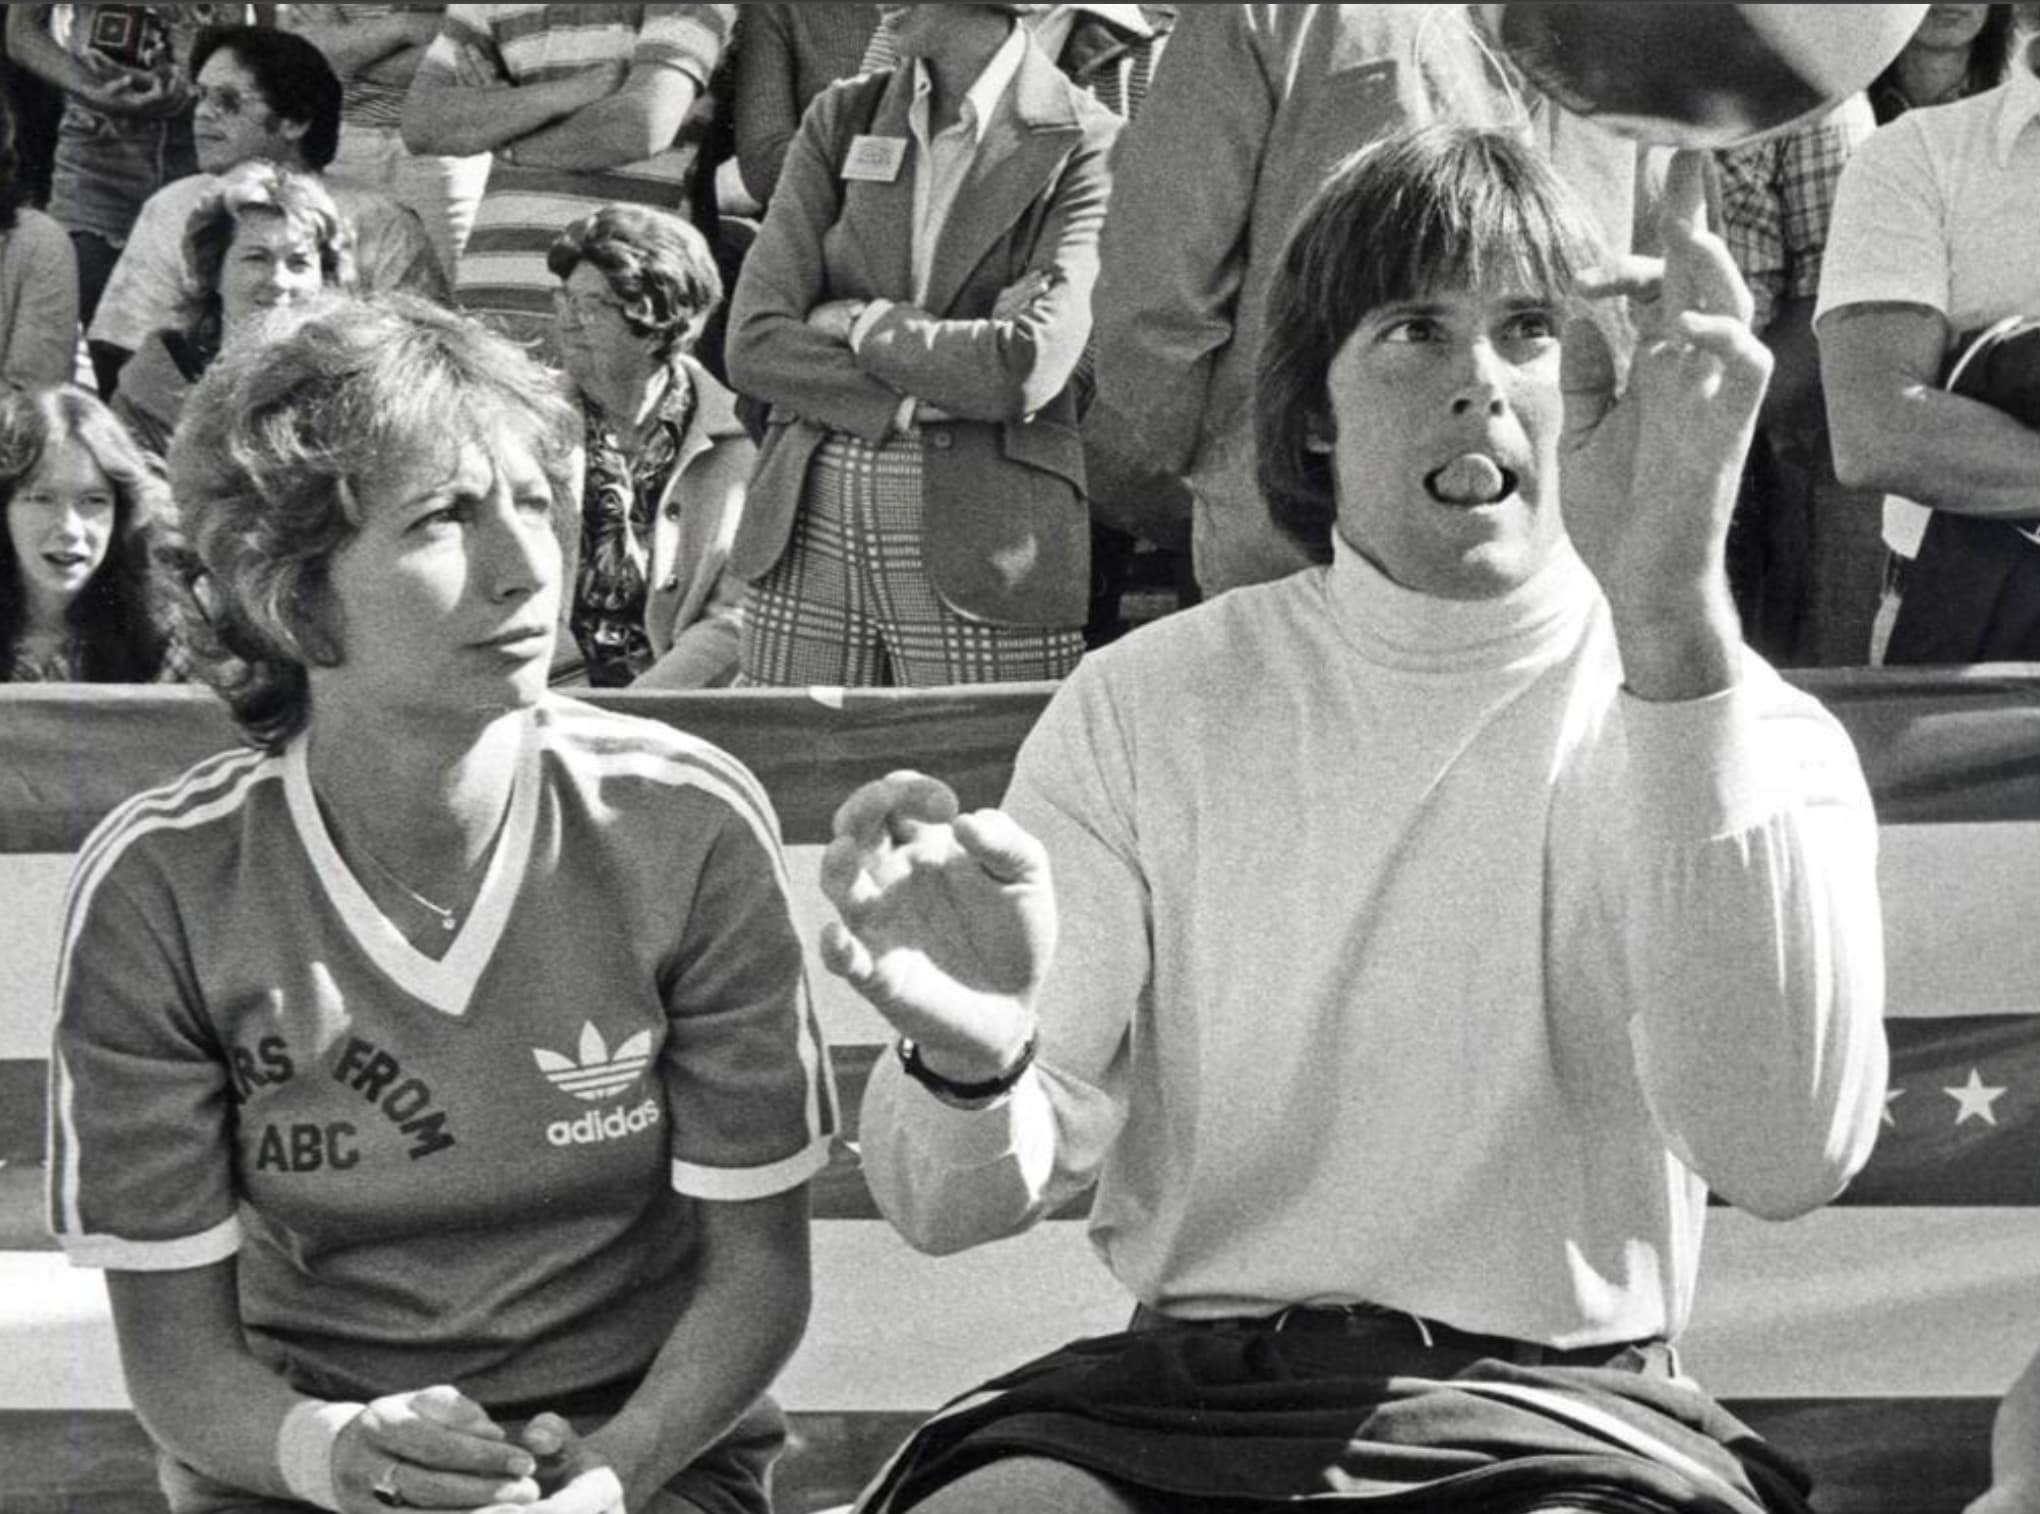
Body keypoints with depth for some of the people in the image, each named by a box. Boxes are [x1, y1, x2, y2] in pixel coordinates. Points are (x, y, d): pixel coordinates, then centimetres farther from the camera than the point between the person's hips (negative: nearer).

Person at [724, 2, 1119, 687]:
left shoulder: (1086, 146, -4)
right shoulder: (841, 118, 9)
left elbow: (1033, 367, -17)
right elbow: (754, 344, 0)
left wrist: (860, 323, -5)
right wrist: (916, 404, -12)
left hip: (983, 550, -4)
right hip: (808, 532, 4)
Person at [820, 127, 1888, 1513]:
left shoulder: (1746, 733, 2)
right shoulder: (1144, 707, 8)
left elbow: (1790, 1156, -20)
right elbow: (959, 1204, 2)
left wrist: (1674, 617, -29)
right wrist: (970, 1059, -24)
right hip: (1177, 1386, 1)